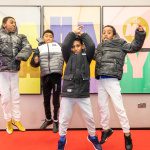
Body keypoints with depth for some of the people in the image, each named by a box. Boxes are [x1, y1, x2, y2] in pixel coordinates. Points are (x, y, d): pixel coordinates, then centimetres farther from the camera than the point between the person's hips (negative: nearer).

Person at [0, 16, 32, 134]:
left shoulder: (20, 37, 10)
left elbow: (28, 48, -5)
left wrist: (21, 56, -22)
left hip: (14, 70, 2)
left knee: (15, 96, 9)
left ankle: (16, 119, 23)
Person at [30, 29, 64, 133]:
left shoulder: (59, 47, 6)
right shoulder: (40, 49, 10)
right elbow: (34, 63, 6)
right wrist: (35, 61, -13)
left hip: (56, 75, -2)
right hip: (45, 76, 2)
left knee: (56, 99, 3)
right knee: (46, 99, 12)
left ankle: (56, 121, 16)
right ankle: (48, 119, 30)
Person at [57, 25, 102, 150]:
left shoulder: (86, 57, 9)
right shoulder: (69, 57, 8)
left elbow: (91, 46, -7)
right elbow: (64, 46, -8)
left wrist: (83, 34, 3)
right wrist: (73, 33, -1)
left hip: (83, 92, 0)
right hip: (68, 91, 0)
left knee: (89, 117, 8)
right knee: (64, 118, 6)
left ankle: (92, 136, 33)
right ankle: (62, 139, 27)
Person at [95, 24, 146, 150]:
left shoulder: (119, 44, 2)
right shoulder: (100, 47, 17)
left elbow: (135, 46, -7)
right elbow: (94, 56, 12)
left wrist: (140, 33, -21)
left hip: (112, 80, -5)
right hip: (100, 80, 6)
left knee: (119, 106, -4)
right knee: (102, 105, 13)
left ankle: (127, 134, 9)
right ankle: (106, 129, 31)